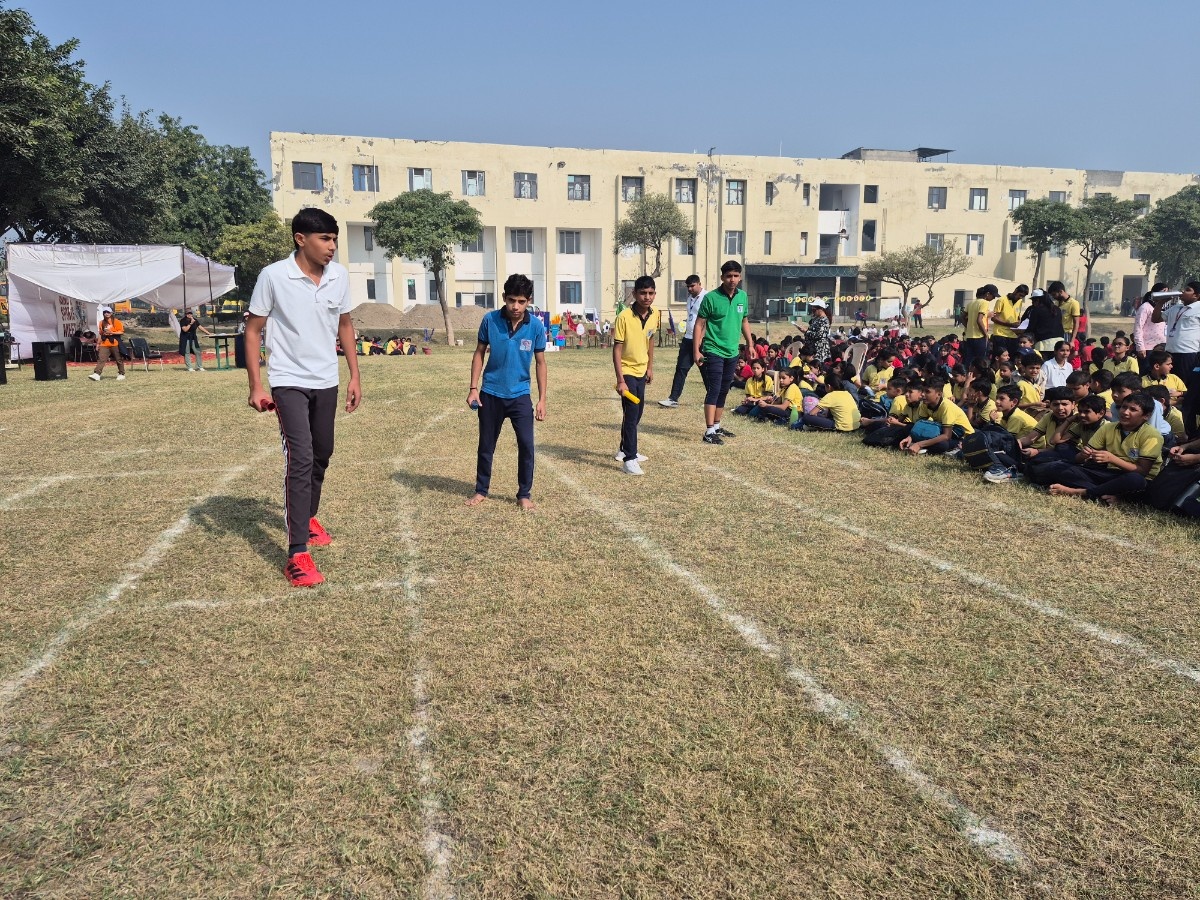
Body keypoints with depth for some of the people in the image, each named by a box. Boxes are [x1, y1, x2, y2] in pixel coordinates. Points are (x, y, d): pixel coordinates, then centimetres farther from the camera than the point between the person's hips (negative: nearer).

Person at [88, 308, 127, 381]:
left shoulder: (116, 321, -1)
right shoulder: (102, 323, 15)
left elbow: (121, 332, -7)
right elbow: (101, 334, 20)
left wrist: (111, 333, -18)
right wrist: (98, 344, 16)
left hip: (115, 344, -4)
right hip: (104, 344, 4)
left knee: (119, 359, 5)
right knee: (101, 359, -8)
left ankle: (121, 374, 17)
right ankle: (96, 374, -16)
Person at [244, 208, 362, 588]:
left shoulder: (340, 276, -1)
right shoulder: (273, 276, -14)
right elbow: (253, 330, -6)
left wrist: (355, 376, 10)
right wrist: (256, 386, -11)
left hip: (327, 382, 5)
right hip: (288, 382, -5)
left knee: (321, 455, 16)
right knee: (300, 459, -14)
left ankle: (308, 517, 42)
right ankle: (298, 554, -10)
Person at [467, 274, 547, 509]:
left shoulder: (536, 326, -10)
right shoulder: (490, 320, -10)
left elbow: (540, 362, -1)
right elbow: (479, 353, 1)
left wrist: (542, 399, -4)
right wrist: (473, 388, -5)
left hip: (520, 395, 0)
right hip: (490, 394, 1)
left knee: (526, 444, -6)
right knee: (486, 445, 11)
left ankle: (524, 494, 11)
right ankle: (481, 491, 29)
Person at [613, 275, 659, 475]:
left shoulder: (654, 315, -2)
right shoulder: (624, 317, -20)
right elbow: (616, 350, -19)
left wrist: (650, 367, 15)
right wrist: (620, 380, -23)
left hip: (641, 371, 7)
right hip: (627, 372, -7)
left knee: (636, 414, 17)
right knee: (631, 414, -10)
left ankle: (624, 450, 35)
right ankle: (630, 459, -4)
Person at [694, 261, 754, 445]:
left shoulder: (742, 296, 6)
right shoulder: (711, 298, -11)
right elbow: (699, 325, -10)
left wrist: (750, 344, 16)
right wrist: (697, 351, -15)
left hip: (732, 353, 6)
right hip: (714, 352, -6)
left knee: (723, 391, 14)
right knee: (714, 391, -10)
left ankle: (716, 427, 26)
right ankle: (709, 432, -8)